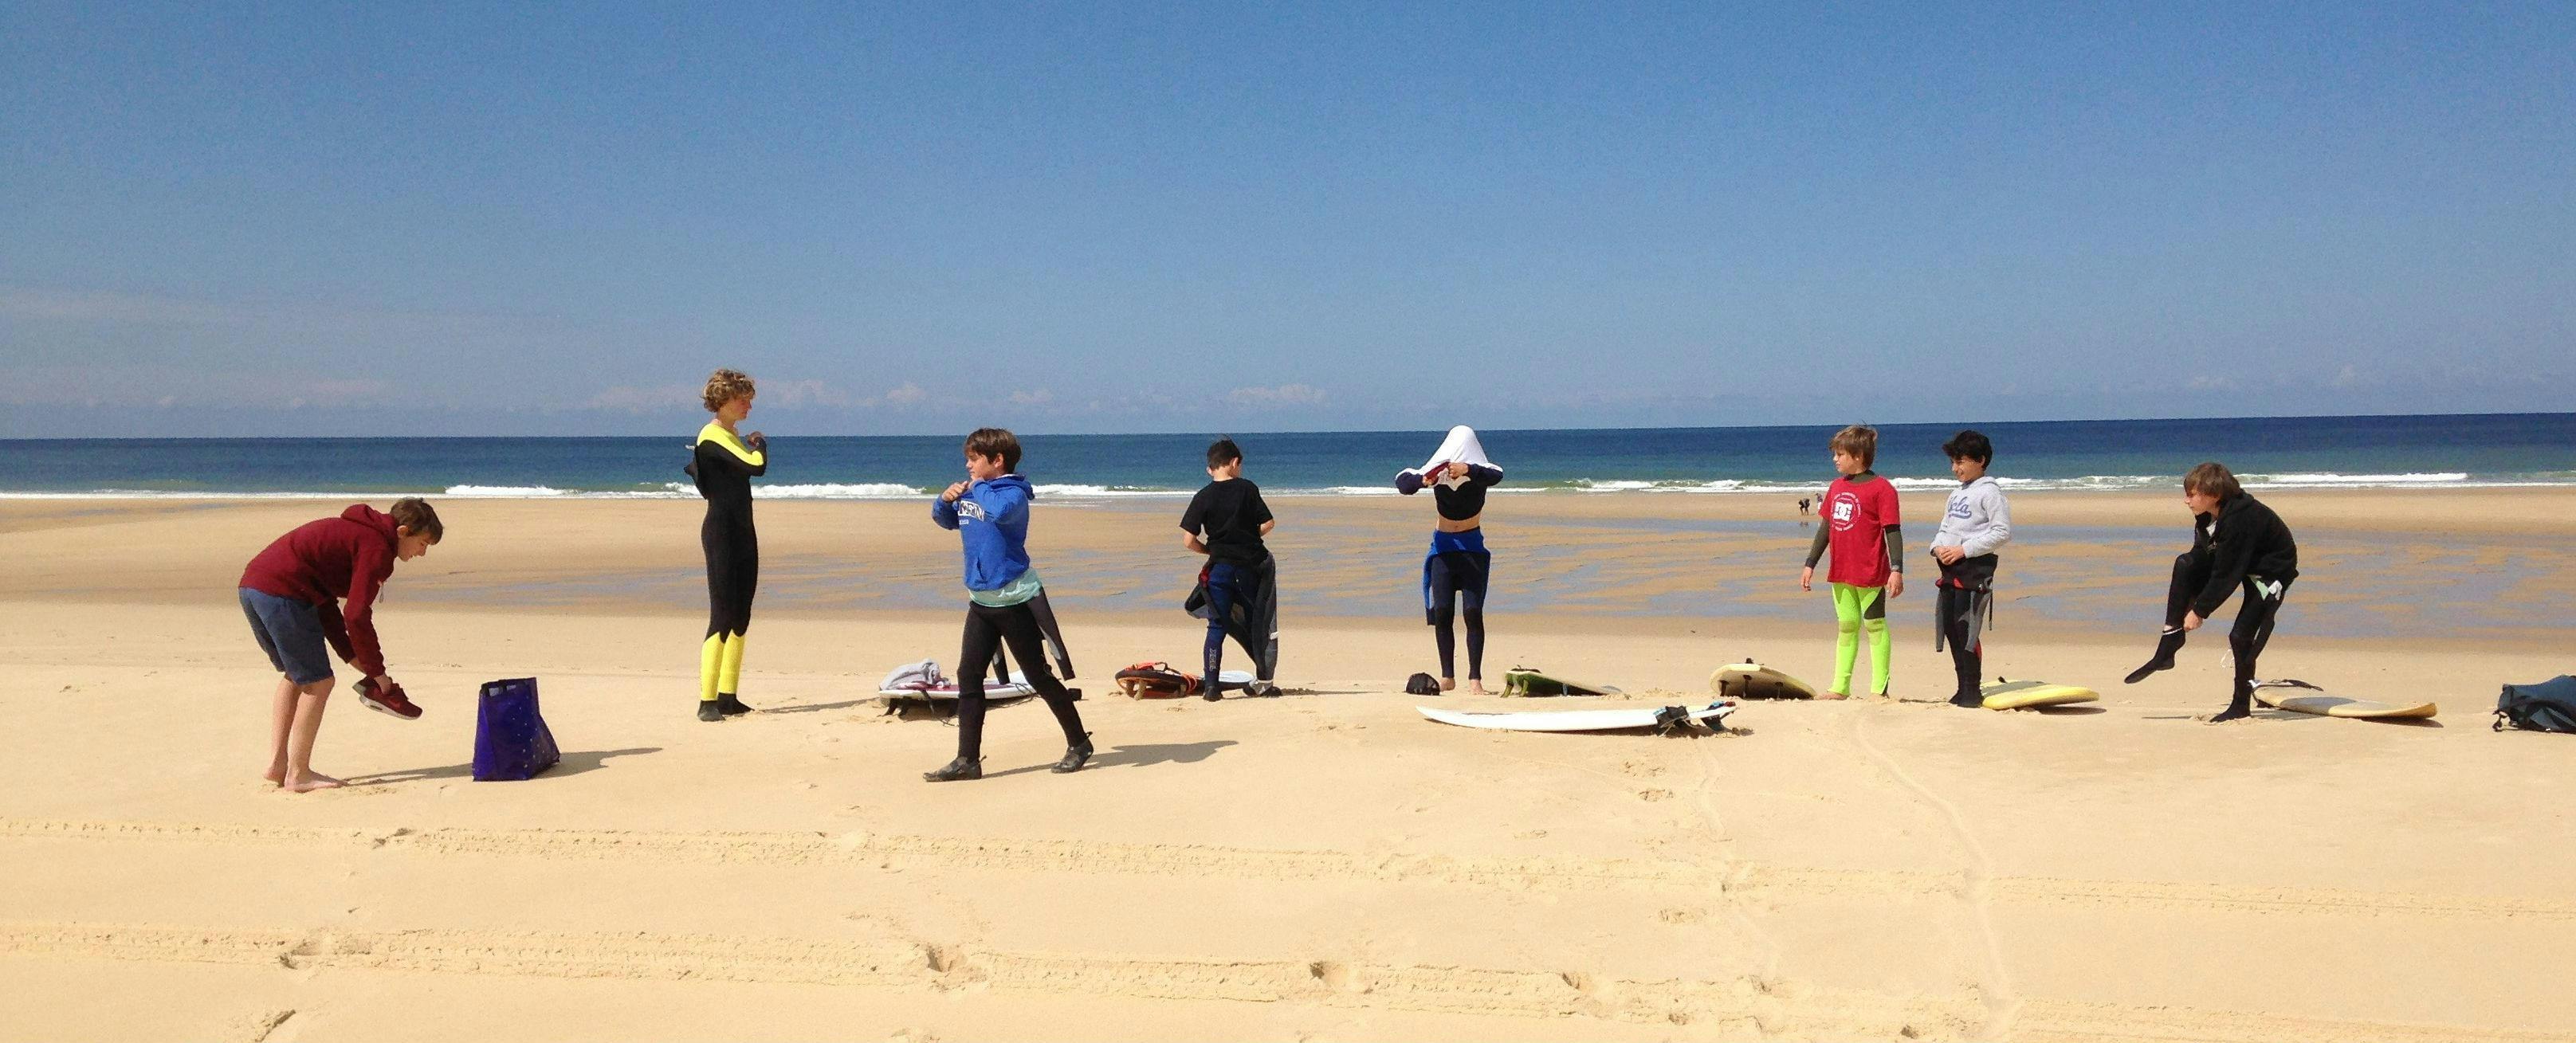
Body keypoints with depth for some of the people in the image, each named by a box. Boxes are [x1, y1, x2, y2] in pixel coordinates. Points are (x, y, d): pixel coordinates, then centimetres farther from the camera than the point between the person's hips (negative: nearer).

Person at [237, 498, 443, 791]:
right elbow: (357, 616, -14)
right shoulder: (377, 547, -7)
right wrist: (378, 674, -4)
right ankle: (298, 775, 4)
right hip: (281, 592, -11)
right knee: (318, 682, -1)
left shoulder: (356, 532, 23)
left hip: (251, 585, 11)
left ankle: (277, 764, 27)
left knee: (294, 675, 25)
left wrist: (352, 657, 20)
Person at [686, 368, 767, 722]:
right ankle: (707, 702, -10)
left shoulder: (732, 436, 16)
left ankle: (728, 696, 14)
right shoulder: (712, 435, -13)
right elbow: (757, 466, -22)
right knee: (722, 616, -11)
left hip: (743, 531, 9)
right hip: (721, 532, -9)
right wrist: (760, 442, -5)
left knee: (741, 617, 9)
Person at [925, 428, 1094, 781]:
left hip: (1015, 599, -8)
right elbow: (944, 519, 26)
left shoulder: (1013, 493, -13)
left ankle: (1079, 743, 16)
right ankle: (967, 760, 6)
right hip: (980, 600, 8)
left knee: (1039, 676, 1)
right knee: (968, 677, 2)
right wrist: (945, 500, 4)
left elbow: (1000, 511, -36)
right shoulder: (970, 491, 10)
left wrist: (978, 486, -18)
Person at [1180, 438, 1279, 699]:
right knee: (1258, 623, 12)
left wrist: (1212, 550, 10)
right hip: (1252, 564, 0)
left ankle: (1211, 685, -3)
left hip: (1220, 568, 0)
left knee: (1217, 626, 5)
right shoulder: (1248, 488, -3)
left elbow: (1189, 541, -8)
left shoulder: (1203, 497, -4)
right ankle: (1263, 682, 17)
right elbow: (1268, 523, 1)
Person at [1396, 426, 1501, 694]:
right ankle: (1448, 677, 8)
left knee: (1473, 612, -9)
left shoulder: (1479, 471, -13)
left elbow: (1496, 476, -33)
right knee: (1442, 613, 0)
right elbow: (1402, 481, -15)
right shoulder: (1437, 471, -9)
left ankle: (1475, 678, -6)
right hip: (1443, 547, 2)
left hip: (1472, 548, -2)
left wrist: (1468, 470, -52)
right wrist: (1421, 480, -38)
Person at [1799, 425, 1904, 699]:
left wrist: (1897, 570, -20)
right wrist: (1810, 564, 15)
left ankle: (1879, 689, 5)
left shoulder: (1881, 488, -10)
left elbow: (1892, 532, -13)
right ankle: (1840, 687, 16)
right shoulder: (1836, 487, 11)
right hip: (1840, 573, 7)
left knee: (1875, 626, 1)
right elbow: (1825, 529, 16)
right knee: (1846, 627, 11)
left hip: (1870, 573, -7)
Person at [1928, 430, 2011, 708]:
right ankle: (1963, 688, 16)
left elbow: (2003, 532, -14)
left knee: (1966, 627, -12)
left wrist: (1964, 549, -17)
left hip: (1975, 568, -8)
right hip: (1950, 569, 9)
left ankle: (1973, 690, -5)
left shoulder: (1989, 492, -7)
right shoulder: (1957, 493, 20)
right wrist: (1938, 547, 1)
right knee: (1949, 627, 8)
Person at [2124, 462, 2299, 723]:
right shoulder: (2207, 517, -6)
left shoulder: (2241, 519, -32)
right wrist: (2190, 603, -2)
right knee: (2185, 564, -12)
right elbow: (2202, 558, 3)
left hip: (2271, 573, -8)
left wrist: (2199, 610, -23)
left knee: (2241, 635, -17)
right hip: (2234, 564, 8)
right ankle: (2166, 650, -13)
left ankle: (2241, 705, 2)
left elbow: (2226, 575, -29)